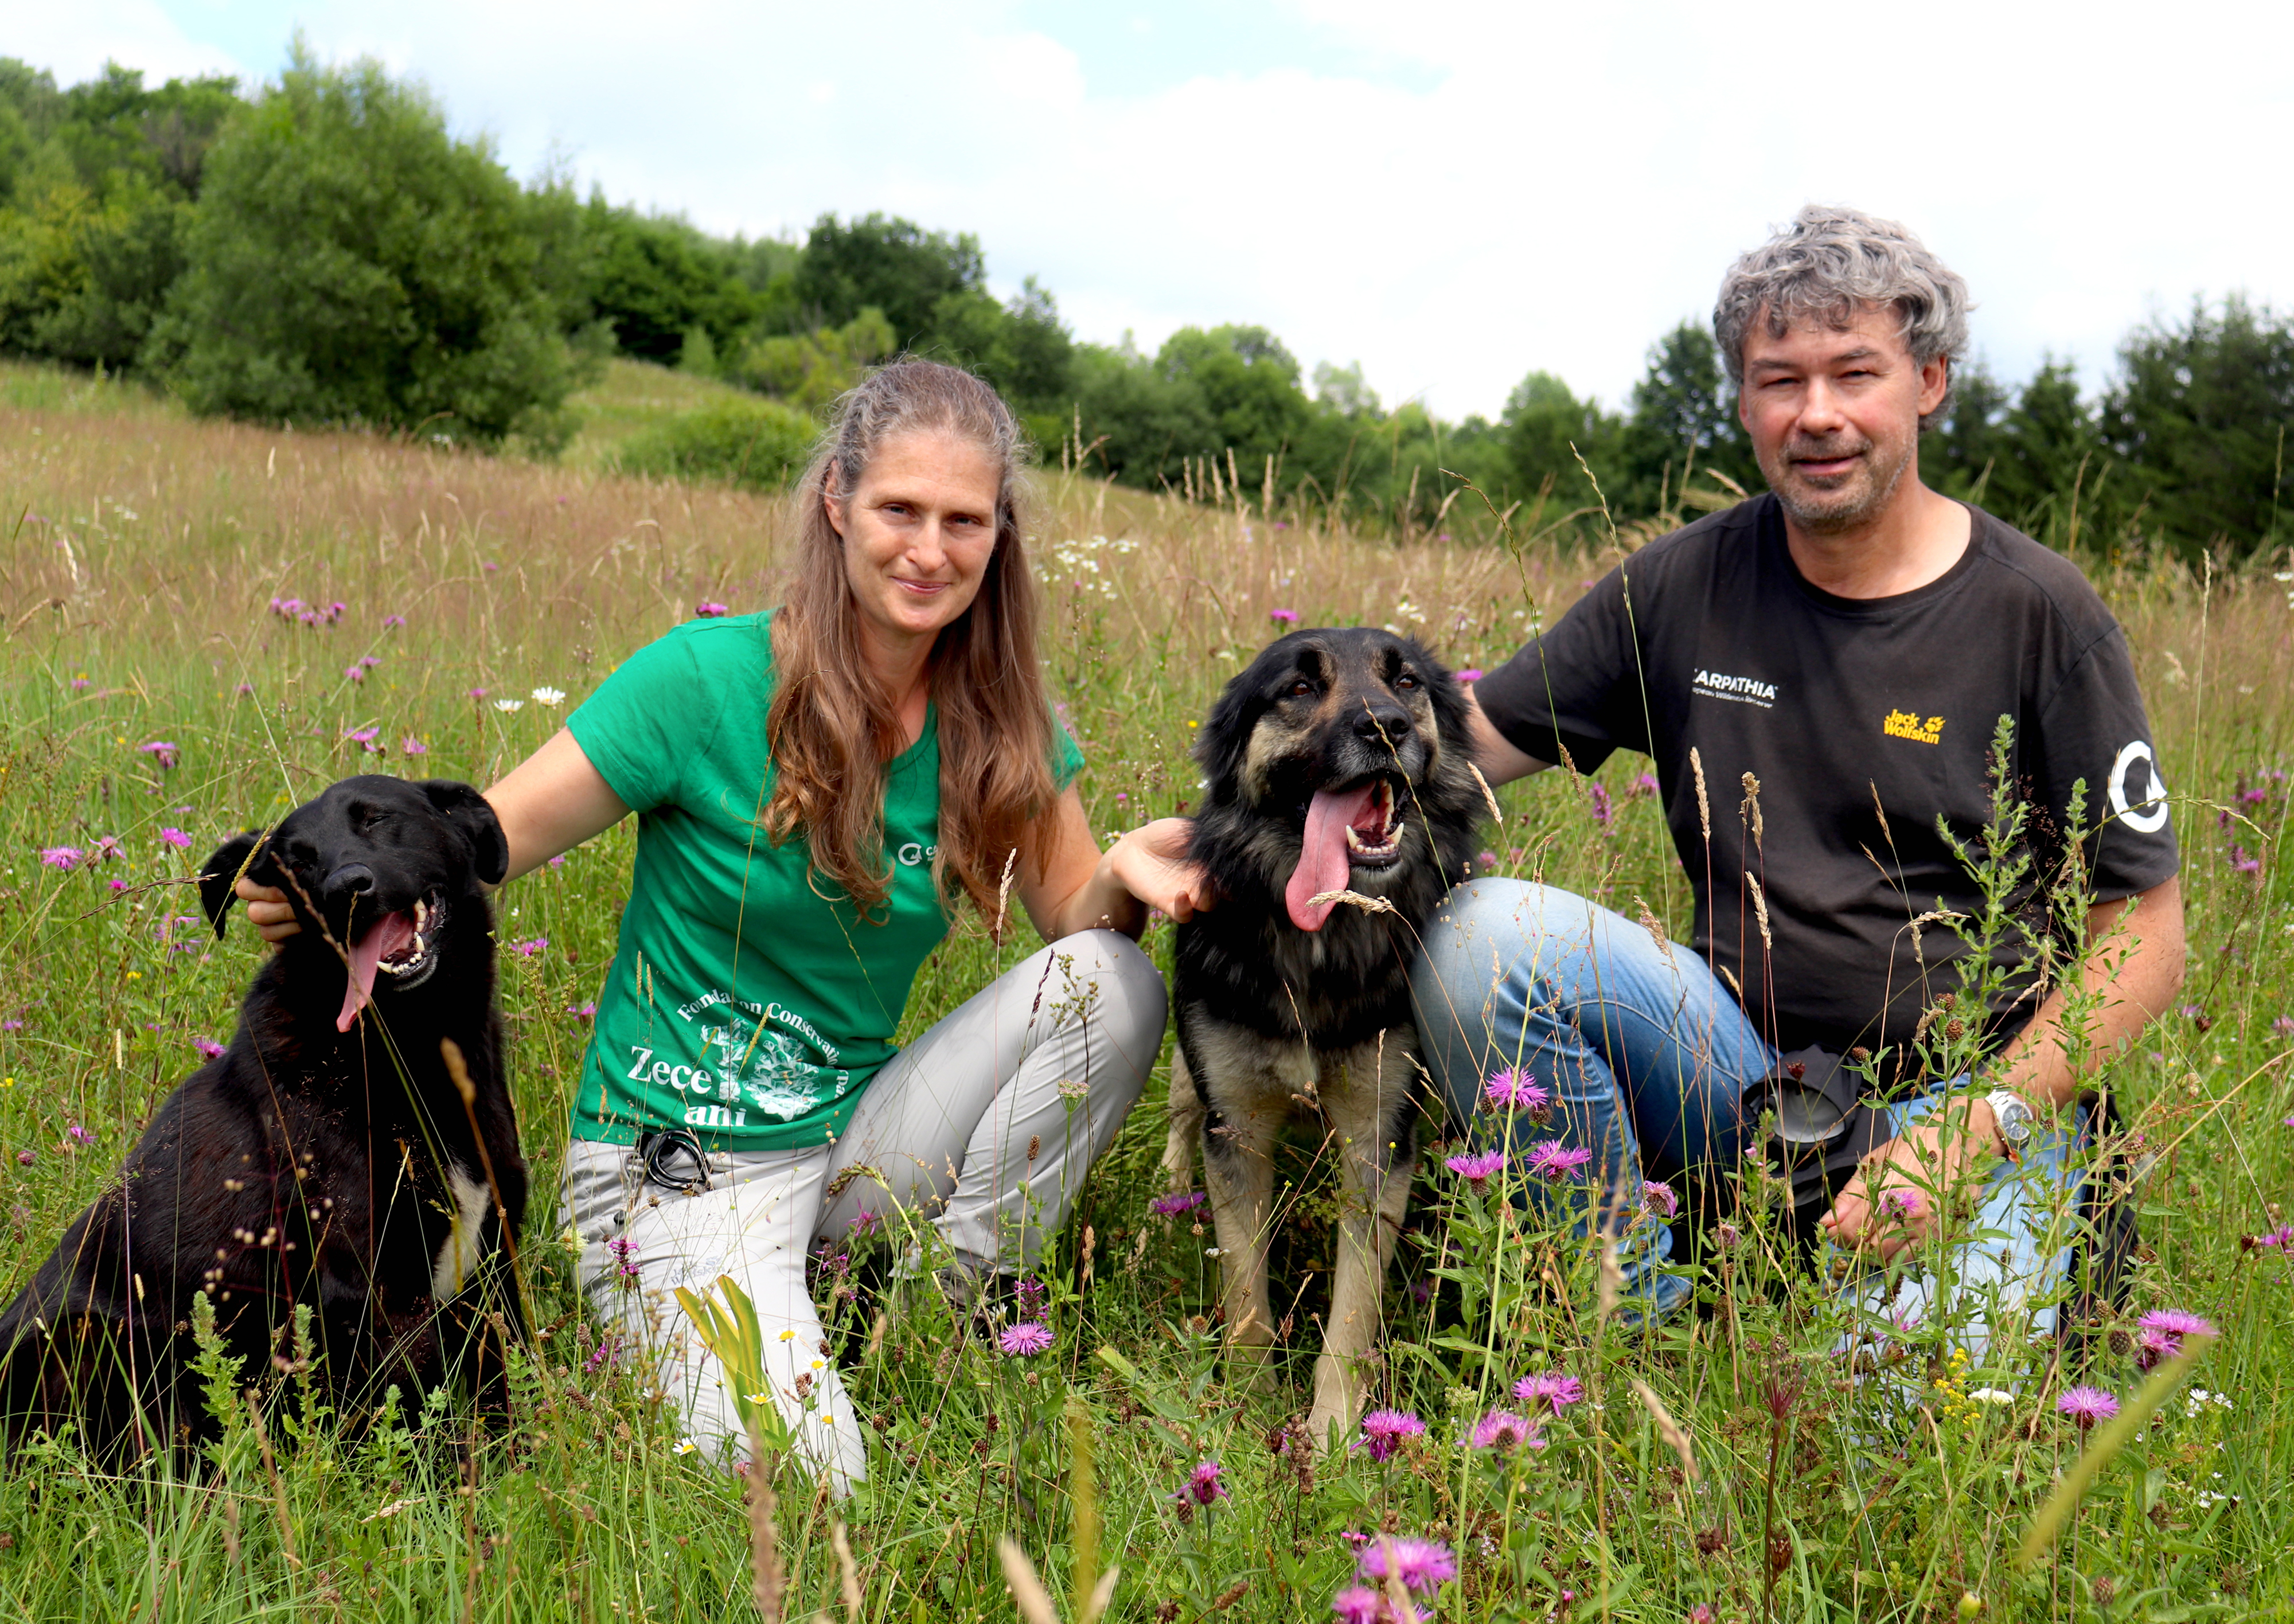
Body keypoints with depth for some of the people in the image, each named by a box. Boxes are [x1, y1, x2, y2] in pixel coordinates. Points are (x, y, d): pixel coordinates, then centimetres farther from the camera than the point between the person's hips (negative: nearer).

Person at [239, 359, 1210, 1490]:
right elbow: (485, 840, -13)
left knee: (1114, 983, -16)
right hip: (681, 1166, -5)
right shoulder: (708, 680, -14)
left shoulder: (994, 719, 0)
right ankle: (666, 1330, 10)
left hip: (857, 1132, 5)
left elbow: (1075, 916, 5)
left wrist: (1125, 877, -19)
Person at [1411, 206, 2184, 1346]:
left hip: (1966, 1087, -3)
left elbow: (2144, 939, -4)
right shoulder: (1686, 586, 2)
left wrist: (1975, 1128, -17)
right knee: (1479, 932, -22)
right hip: (1741, 1064, 3)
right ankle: (1643, 1318, -6)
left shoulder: (2038, 613, -6)